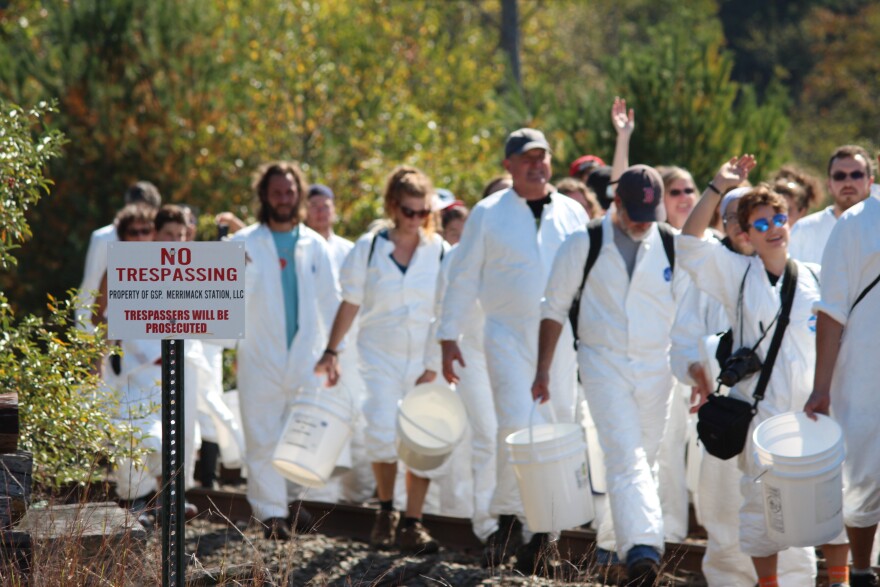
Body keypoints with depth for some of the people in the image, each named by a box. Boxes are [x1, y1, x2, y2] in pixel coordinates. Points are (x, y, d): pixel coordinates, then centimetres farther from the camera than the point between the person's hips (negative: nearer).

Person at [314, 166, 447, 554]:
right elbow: (350, 304, 4)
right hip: (380, 357, -1)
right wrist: (332, 352, 1)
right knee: (382, 434, -12)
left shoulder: (440, 252, 1)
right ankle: (386, 510, 12)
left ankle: (412, 525, 0)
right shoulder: (368, 248, 0)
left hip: (425, 359, 1)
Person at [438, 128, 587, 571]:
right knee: (516, 424, -18)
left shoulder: (572, 214, 10)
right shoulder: (488, 214, 4)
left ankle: (541, 531, 10)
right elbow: (463, 278, 6)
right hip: (509, 334, -3)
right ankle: (508, 521, -5)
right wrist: (448, 337, 2)